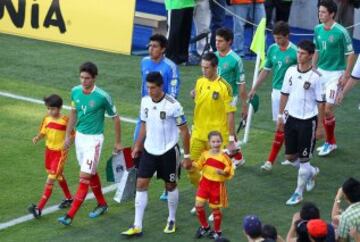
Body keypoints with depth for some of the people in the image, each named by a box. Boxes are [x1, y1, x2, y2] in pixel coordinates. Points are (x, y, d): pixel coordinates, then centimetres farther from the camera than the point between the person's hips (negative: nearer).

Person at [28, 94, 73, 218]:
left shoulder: (65, 121, -16)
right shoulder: (47, 119, -1)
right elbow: (43, 132, 5)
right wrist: (37, 138, -15)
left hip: (60, 153, -7)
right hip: (49, 151, 7)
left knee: (50, 180, -10)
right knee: (59, 177, 22)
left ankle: (39, 208, -15)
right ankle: (69, 198, 43)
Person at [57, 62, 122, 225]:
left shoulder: (102, 97, -18)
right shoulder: (75, 91, -3)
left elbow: (115, 118, -5)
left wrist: (118, 143, 1)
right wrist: (68, 135, 14)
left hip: (94, 139, -6)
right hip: (79, 136, 6)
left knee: (84, 177, -9)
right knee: (91, 173, 19)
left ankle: (70, 215, -10)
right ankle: (102, 204, 38)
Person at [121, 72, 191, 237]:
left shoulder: (173, 105, -18)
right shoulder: (145, 101, -3)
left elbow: (184, 130, -11)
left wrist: (187, 155, -9)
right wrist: (137, 146, 12)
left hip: (168, 152, -4)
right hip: (149, 150, 4)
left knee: (170, 186, 10)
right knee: (141, 184, -1)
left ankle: (171, 220, 30)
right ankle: (137, 226, 1)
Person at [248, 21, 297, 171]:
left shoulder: (295, 52, -13)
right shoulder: (272, 49, 4)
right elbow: (266, 70, 15)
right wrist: (254, 89, 17)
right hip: (276, 91, 6)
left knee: (282, 126, -4)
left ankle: (270, 161, -2)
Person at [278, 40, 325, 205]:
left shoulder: (315, 77, -14)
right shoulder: (290, 71, 0)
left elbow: (320, 103, -9)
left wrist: (320, 127, -8)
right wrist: (280, 115, 10)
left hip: (308, 121, -5)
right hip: (292, 118, 5)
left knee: (303, 160, 1)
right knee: (290, 156, 13)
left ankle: (298, 193, 13)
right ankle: (311, 172, 40)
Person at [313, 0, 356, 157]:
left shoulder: (341, 32, -15)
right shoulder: (318, 29, 3)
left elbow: (351, 54, -9)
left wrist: (346, 75, -12)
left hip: (335, 74, -6)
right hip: (321, 72, 6)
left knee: (328, 109, -10)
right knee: (321, 108, 7)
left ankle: (330, 142, 7)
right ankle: (331, 142, 21)